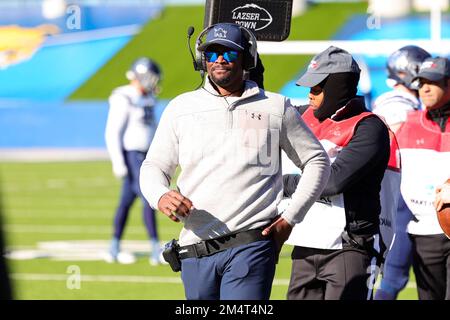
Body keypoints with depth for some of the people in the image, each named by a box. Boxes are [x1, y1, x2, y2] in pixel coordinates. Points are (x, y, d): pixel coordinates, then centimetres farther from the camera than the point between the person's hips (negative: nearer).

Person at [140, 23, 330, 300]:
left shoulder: (276, 107, 9)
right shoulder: (181, 107, 13)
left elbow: (317, 162, 15)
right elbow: (154, 166, 14)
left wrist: (290, 218, 4)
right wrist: (161, 197, -11)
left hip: (252, 244, -3)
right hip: (195, 248, 3)